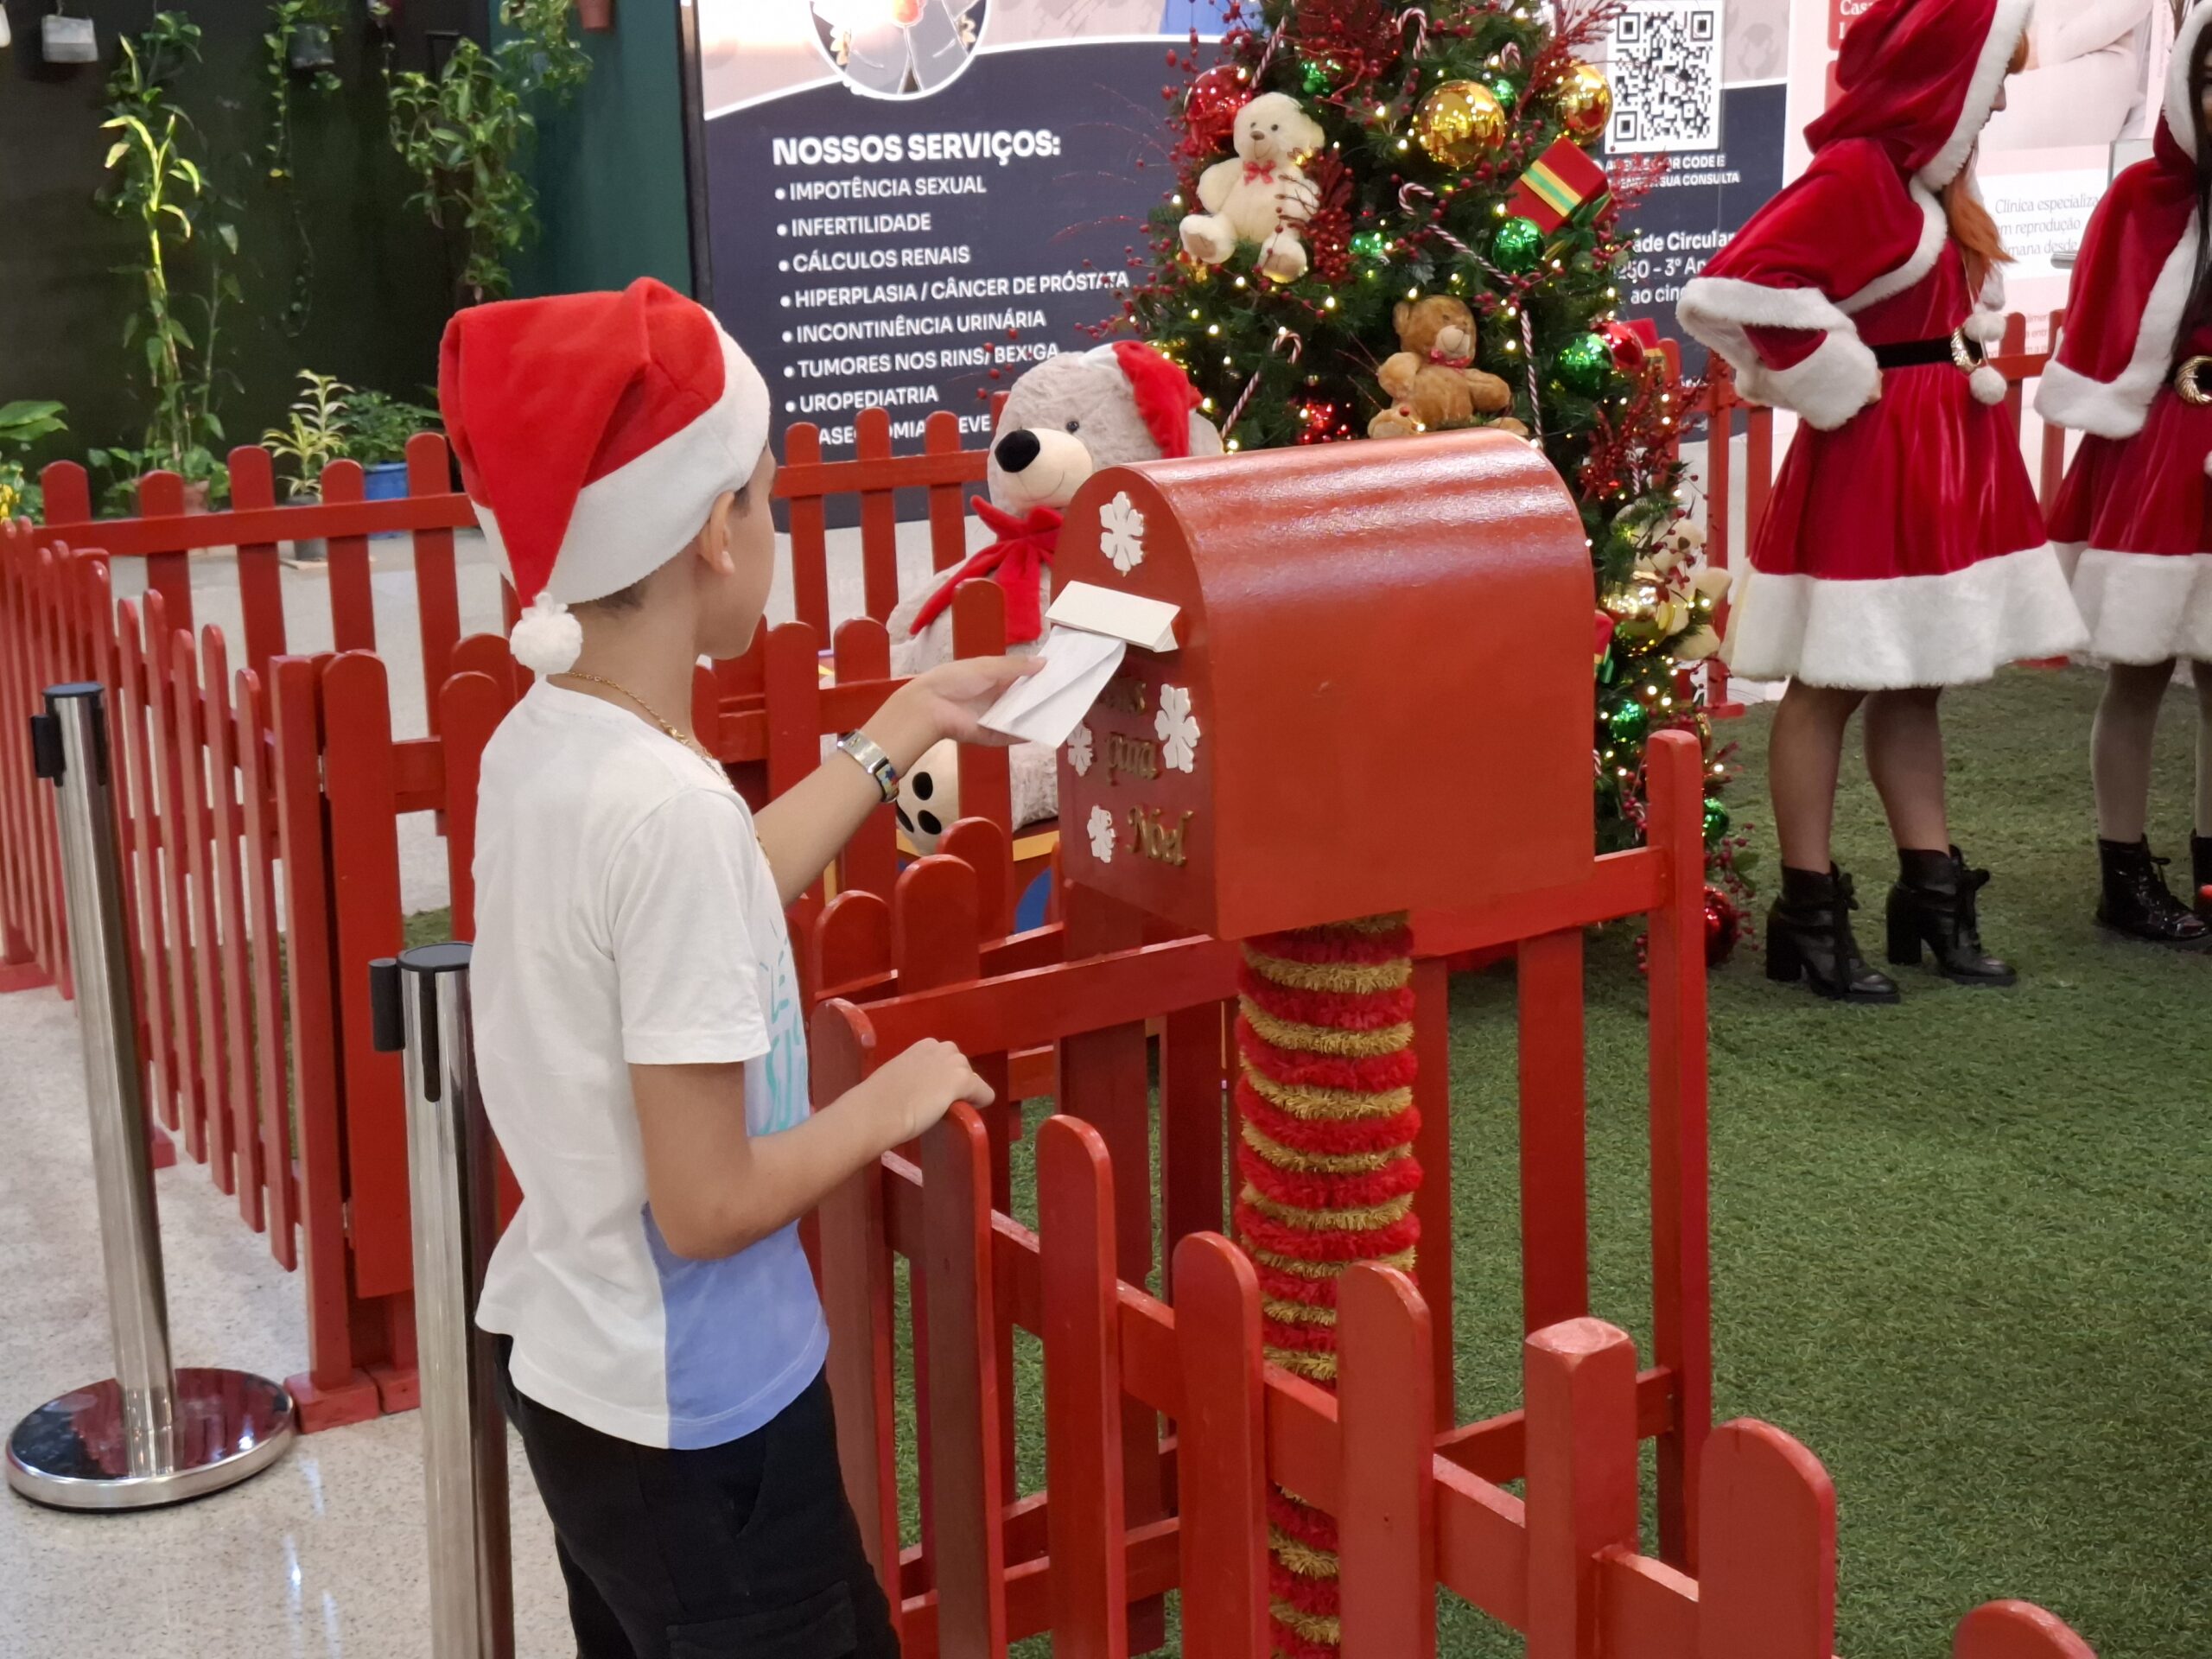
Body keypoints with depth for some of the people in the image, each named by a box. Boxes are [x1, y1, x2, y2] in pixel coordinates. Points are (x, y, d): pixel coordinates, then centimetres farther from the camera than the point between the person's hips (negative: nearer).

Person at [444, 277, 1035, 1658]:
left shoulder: (538, 742, -3)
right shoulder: (671, 808, -28)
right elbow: (708, 1206, -25)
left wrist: (909, 726, 20)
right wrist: (897, 1098, -9)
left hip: (570, 1360, 8)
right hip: (692, 1415, -8)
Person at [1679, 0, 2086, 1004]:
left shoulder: (1935, 179, 13)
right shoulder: (1854, 174, -16)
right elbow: (1734, 288, -27)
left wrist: (1969, 378, 11)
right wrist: (1835, 385, -16)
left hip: (1951, 454, 10)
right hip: (1871, 461, -10)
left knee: (1917, 679, 14)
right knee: (1835, 683, -2)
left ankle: (1932, 896, 22)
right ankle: (1810, 913, 5)